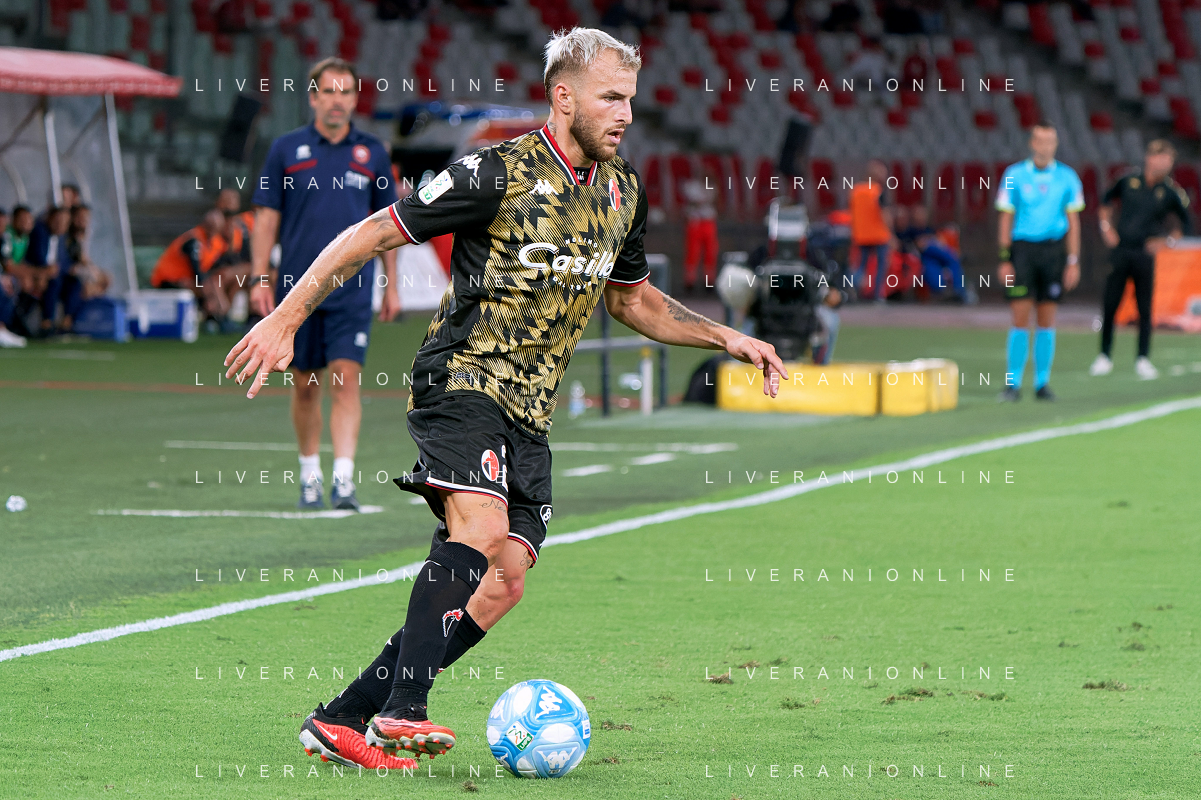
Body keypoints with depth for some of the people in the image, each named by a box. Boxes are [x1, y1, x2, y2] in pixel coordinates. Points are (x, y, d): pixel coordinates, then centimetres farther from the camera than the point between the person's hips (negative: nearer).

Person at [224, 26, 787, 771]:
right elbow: (374, 234, -7)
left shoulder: (623, 192, 12)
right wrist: (285, 319, -11)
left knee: (504, 581, -4)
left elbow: (633, 300, 29)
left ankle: (342, 717, 0)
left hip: (530, 410, 7)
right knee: (481, 526, -30)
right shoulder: (499, 173, -11)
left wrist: (727, 338, 19)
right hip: (463, 377, -7)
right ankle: (403, 709, -32)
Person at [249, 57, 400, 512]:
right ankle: (309, 476, 23)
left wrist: (391, 285, 9)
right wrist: (259, 279, -2)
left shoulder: (372, 153, 6)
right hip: (297, 287, 1)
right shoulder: (287, 150, 3)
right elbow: (267, 217, 5)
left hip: (352, 290, -1)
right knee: (305, 385, 8)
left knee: (346, 382, -12)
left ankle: (343, 481, -17)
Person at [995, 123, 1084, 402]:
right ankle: (1013, 384, -3)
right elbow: (1005, 219, 2)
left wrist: (1073, 262, 1)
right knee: (1020, 319, -7)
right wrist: (1004, 260, -5)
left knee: (1046, 321, 4)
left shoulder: (1067, 177, 4)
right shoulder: (1014, 175, 0)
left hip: (1053, 250, 2)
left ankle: (1042, 383, 11)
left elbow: (1073, 221, 7)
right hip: (1022, 247, -2)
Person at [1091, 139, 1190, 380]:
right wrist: (1106, 226, 8)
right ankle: (1104, 357, 13)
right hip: (1120, 250, 1)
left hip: (1145, 254, -1)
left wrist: (1167, 241, -3)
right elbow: (1106, 202, 19)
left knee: (1144, 309, -1)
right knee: (1109, 305, 2)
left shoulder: (1170, 192, -1)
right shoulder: (1129, 181, 3)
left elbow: (1184, 223, 10)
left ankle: (1143, 360, 7)